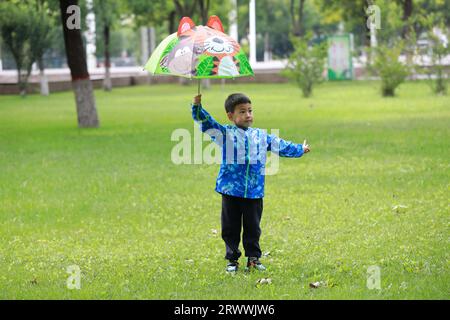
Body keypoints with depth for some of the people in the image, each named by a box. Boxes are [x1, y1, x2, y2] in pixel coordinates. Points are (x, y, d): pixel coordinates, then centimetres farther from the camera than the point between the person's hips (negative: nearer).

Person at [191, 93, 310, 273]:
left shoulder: (261, 136, 11)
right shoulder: (224, 134, 1)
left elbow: (280, 146, 24)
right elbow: (205, 122, -9)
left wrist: (299, 150, 34)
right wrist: (197, 106, -24)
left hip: (254, 192, 2)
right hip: (231, 191, -2)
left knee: (253, 228, 8)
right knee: (231, 228, 5)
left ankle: (253, 258, 18)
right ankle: (232, 260, 15)